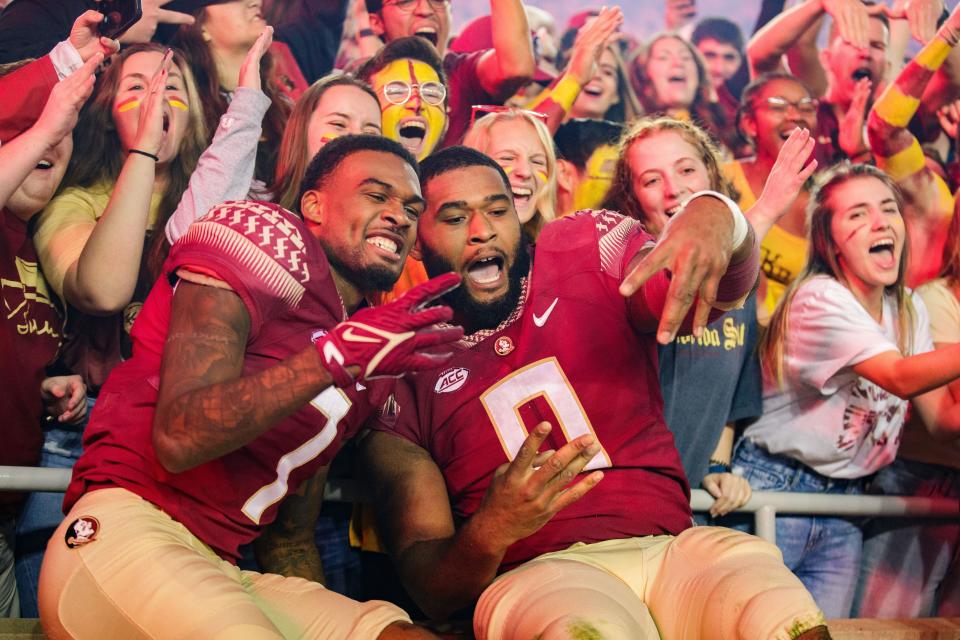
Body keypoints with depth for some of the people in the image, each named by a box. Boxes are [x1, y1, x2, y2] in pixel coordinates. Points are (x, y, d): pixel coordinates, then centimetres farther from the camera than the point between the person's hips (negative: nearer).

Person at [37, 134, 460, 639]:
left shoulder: (370, 349, 19)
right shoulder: (272, 241, -3)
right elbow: (177, 438, -17)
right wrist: (336, 355, -25)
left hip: (225, 573, 6)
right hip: (126, 531, -6)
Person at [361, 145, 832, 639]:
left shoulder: (586, 247, 13)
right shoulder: (401, 374, 8)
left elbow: (725, 289, -6)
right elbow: (429, 590, 3)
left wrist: (718, 219, -30)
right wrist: (489, 533, -20)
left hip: (673, 549, 1)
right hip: (537, 575, -1)